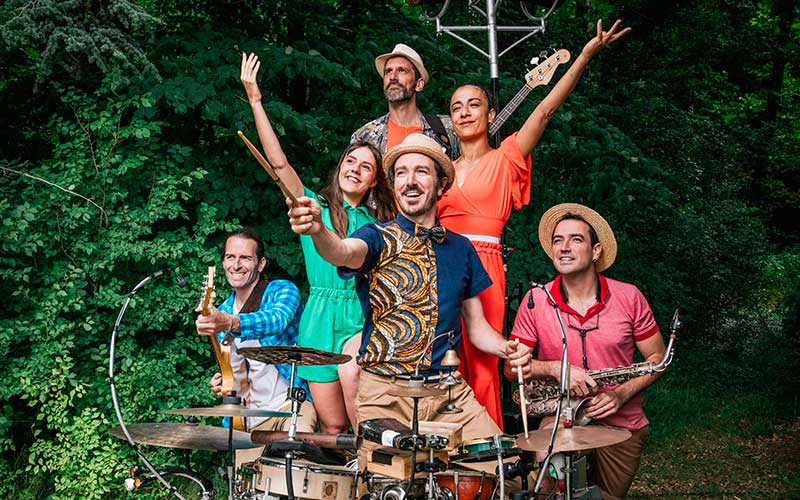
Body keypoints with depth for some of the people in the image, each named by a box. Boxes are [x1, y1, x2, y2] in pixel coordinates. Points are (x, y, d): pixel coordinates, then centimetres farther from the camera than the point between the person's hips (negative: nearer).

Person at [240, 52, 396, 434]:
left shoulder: (379, 223, 11)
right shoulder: (315, 206, 7)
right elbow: (279, 164, -3)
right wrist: (255, 101, -10)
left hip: (364, 317, 0)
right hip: (322, 316, 0)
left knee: (352, 373, -29)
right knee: (333, 426, 1)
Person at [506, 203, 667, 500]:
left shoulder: (629, 298, -9)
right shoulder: (535, 302, -9)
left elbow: (658, 359, -1)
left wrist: (622, 394, -16)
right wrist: (555, 368, -23)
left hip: (622, 423, 1)